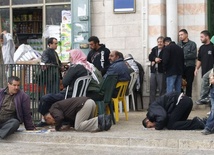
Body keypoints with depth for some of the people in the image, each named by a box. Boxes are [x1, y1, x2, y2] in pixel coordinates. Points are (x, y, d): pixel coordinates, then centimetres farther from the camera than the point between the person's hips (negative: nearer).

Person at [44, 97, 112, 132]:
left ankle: (99, 121, -21)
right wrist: (69, 126, 23)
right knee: (85, 124, 19)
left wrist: (57, 128, 4)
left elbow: (59, 118, -13)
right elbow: (73, 116, 36)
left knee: (78, 127, -7)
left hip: (84, 104, -9)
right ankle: (104, 119, -2)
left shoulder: (53, 109, 8)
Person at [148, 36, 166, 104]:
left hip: (161, 72, -6)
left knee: (162, 89, -3)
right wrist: (155, 59, -17)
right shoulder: (154, 49, 15)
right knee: (152, 88, 8)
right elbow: (150, 57, 3)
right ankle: (151, 104, 14)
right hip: (153, 71, 6)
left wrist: (156, 61, -15)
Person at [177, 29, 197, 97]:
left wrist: (183, 56, -11)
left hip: (189, 66, -2)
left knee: (189, 83, 3)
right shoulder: (178, 44, 12)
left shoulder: (192, 44, 2)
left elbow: (193, 55, -8)